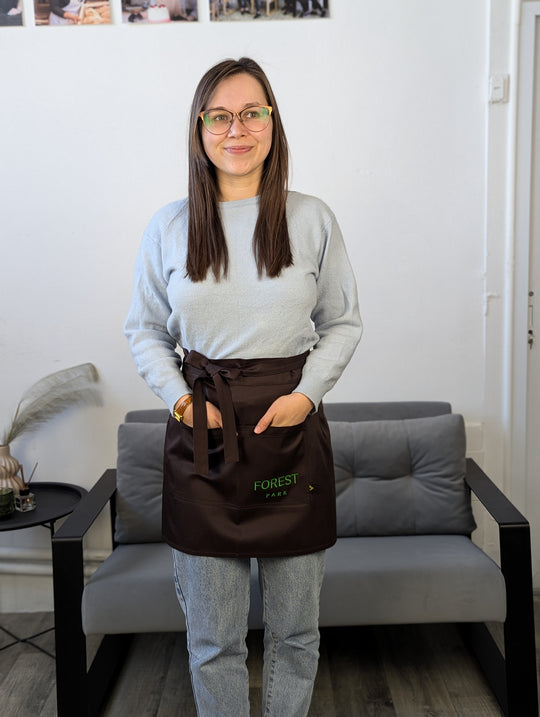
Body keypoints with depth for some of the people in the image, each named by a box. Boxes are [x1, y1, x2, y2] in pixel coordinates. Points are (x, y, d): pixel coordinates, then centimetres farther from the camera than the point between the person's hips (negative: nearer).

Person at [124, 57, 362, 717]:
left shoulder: (312, 220, 3)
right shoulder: (169, 226, 4)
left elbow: (343, 322, 8)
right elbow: (144, 328, 10)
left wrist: (308, 392, -7)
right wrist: (179, 398, -5)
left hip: (293, 429, 0)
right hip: (201, 436, 0)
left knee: (295, 630, 13)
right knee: (213, 637, 10)